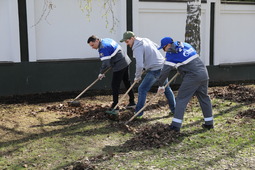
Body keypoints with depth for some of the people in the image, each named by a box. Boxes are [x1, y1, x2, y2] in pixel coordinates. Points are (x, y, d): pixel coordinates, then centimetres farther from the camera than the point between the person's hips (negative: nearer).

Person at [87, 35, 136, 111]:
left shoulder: (103, 48, -20)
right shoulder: (107, 40, 10)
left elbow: (106, 63, -23)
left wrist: (101, 73, -8)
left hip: (119, 66, -10)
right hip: (126, 61, 10)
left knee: (115, 85, -3)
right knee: (127, 83, 17)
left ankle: (115, 106, 3)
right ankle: (132, 102, 26)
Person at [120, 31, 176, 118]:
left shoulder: (137, 48, -18)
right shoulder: (145, 40, 9)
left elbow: (139, 65, -27)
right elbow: (157, 47, 20)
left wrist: (137, 77, -10)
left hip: (154, 70, -9)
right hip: (163, 66, 9)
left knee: (142, 89, 0)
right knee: (166, 88, 22)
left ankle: (138, 113, 4)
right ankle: (174, 109, 33)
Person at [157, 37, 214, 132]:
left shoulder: (172, 54, -4)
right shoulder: (186, 45, 17)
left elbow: (165, 71, -4)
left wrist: (160, 86, 6)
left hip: (192, 76, -7)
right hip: (204, 73, 8)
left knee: (181, 99, 0)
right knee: (204, 97, 17)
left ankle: (176, 125, -2)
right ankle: (209, 123, 23)